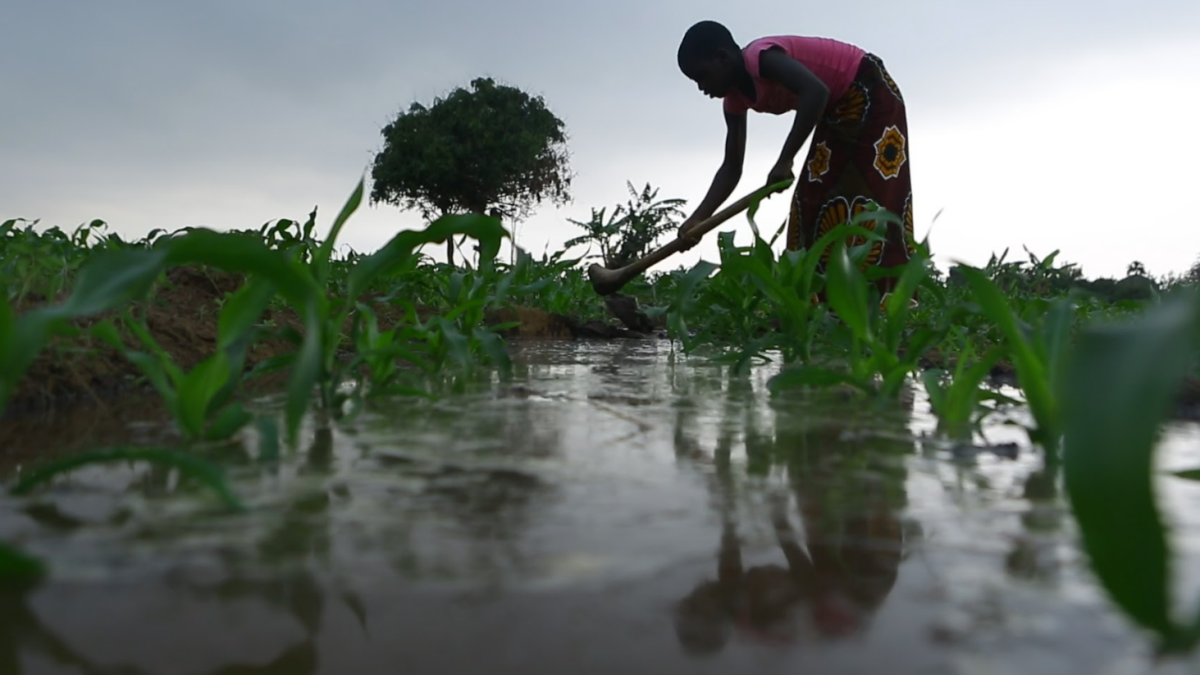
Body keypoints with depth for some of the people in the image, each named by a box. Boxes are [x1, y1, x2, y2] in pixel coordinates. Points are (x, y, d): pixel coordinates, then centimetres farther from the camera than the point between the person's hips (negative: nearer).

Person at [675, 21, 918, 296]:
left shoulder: (761, 57, -26)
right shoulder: (735, 98, 0)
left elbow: (817, 91, -42)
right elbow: (731, 168, -2)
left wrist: (785, 160, -41)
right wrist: (698, 218, -13)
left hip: (870, 94, -9)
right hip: (837, 110, 9)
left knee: (874, 199, -16)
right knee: (813, 203, 3)